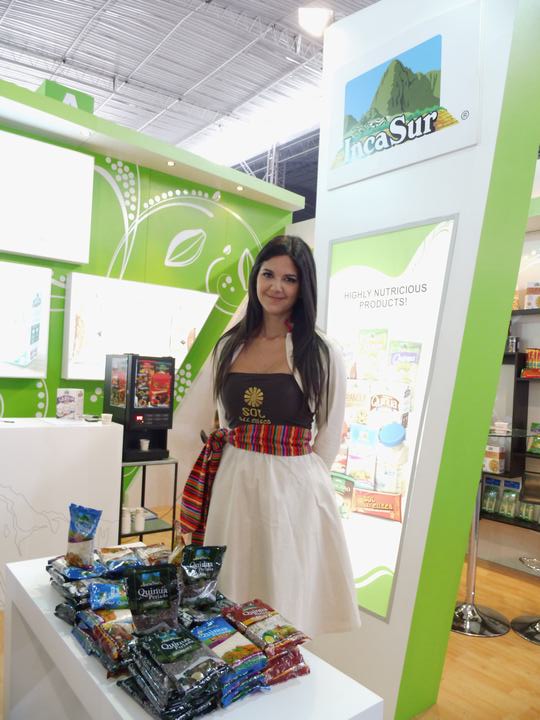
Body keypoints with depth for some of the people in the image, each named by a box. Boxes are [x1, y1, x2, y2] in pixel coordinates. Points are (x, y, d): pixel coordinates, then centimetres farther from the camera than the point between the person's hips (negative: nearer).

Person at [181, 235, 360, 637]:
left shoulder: (321, 354, -5)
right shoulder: (230, 345, 7)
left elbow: (329, 438, 0)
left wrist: (295, 475, 2)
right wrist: (243, 468, 8)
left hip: (293, 490, -3)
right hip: (233, 483, 4)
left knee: (284, 598, 10)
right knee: (227, 608, 14)